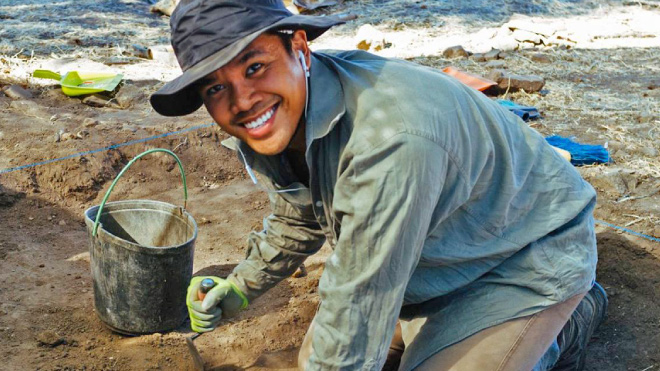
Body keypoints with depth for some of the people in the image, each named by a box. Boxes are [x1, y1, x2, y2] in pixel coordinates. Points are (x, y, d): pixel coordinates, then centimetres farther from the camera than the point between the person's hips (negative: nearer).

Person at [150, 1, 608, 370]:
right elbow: (299, 219, 12)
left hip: (531, 252, -8)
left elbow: (357, 309, -33)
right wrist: (239, 289, 18)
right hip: (436, 256, 8)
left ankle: (565, 327, 8)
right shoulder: (271, 125, -11)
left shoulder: (391, 138, -41)